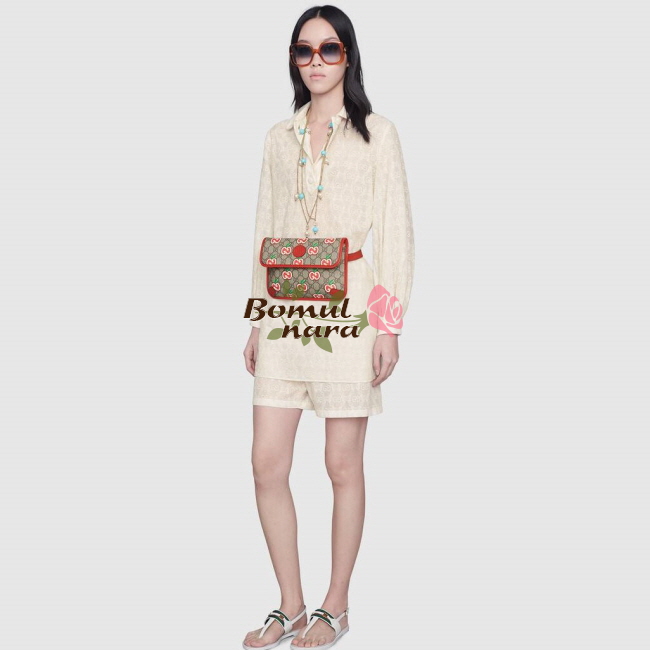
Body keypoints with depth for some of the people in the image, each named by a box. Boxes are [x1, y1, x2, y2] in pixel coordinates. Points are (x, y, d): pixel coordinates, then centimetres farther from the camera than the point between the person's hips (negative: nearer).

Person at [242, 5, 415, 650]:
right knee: (266, 464, 0)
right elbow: (265, 231, 16)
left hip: (348, 317, -4)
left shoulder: (376, 133, 2)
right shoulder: (279, 137, 14)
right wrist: (257, 321, 12)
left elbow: (395, 233, -2)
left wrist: (390, 325, -8)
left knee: (343, 467, 2)